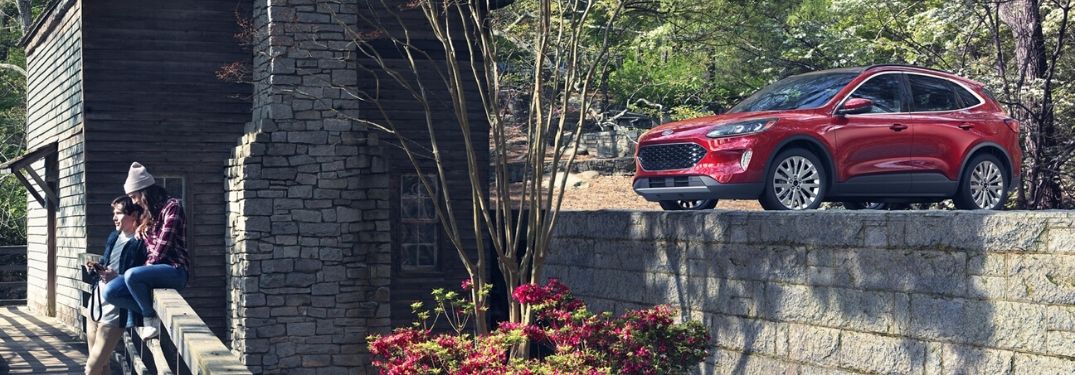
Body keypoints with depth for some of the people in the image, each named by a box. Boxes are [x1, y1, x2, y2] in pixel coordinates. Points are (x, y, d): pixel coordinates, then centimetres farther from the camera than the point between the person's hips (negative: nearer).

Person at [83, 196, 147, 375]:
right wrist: (96, 267, 5)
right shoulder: (113, 237, 12)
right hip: (96, 303, 9)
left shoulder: (141, 244, -14)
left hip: (114, 312, -8)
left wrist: (116, 278, -28)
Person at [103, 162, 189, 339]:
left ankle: (150, 317, -14)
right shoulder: (147, 215, 21)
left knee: (132, 275, -35)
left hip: (174, 269, -8)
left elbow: (164, 244, -12)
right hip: (154, 268, 8)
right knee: (110, 292, -11)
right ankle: (152, 313, -4)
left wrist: (148, 266, -11)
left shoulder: (172, 206, -5)